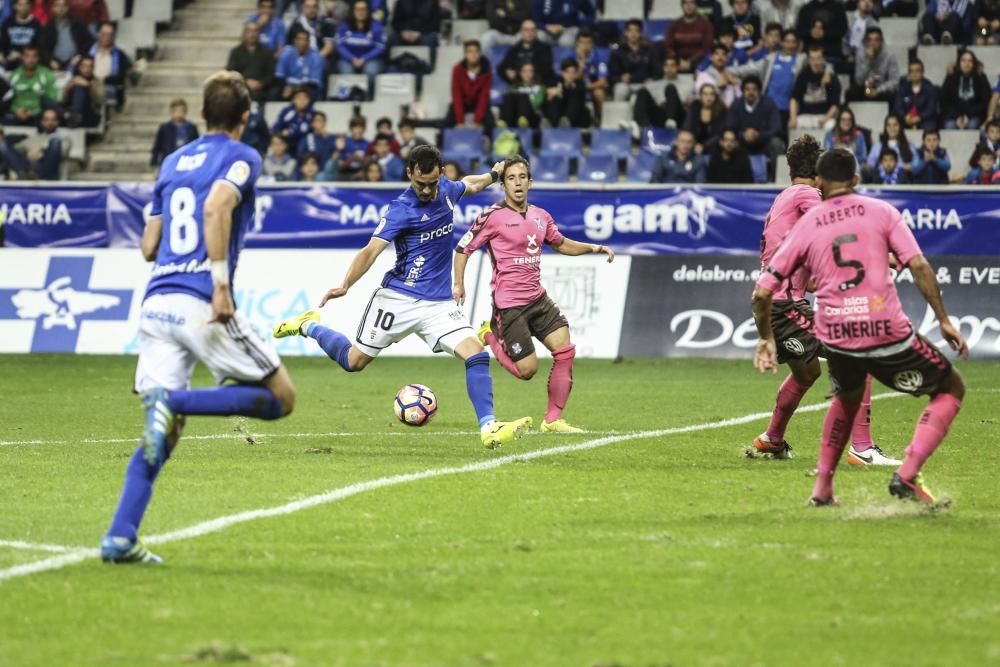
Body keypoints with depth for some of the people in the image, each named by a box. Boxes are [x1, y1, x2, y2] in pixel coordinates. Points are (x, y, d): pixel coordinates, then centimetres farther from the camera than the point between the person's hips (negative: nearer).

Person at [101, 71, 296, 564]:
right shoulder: (241, 158, 2)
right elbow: (216, 207, -20)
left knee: (163, 435, 9)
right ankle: (174, 403, -16)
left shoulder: (173, 162, 21)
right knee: (280, 397, 5)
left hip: (156, 302, 7)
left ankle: (120, 538, -6)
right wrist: (221, 282, -20)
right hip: (202, 306, -7)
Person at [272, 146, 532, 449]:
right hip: (398, 298, -5)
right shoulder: (401, 209, -17)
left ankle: (489, 428, -17)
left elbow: (468, 185, 30)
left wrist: (493, 175, 39)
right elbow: (372, 250, -25)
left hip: (439, 302, 5)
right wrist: (345, 285, -38)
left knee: (476, 353, -16)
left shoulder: (446, 190, 3)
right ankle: (308, 325, 34)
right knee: (354, 361, 7)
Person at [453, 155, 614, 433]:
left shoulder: (540, 216, 9)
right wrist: (459, 284, -11)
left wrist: (593, 247, 12)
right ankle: (490, 335, 20)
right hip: (509, 303, -6)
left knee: (565, 349, -7)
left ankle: (553, 420, 3)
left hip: (537, 298, 6)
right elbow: (463, 248, -2)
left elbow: (560, 244, 27)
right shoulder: (493, 216, -9)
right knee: (527, 369, -8)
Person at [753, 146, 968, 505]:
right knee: (951, 389, 16)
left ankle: (822, 488, 29)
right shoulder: (881, 211, 6)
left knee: (848, 397, 35)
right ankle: (906, 476, -2)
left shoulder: (805, 226, 10)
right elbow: (918, 266, -6)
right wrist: (943, 320, 0)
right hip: (887, 330, -3)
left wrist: (766, 338, 24)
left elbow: (762, 293, 9)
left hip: (835, 337, 3)